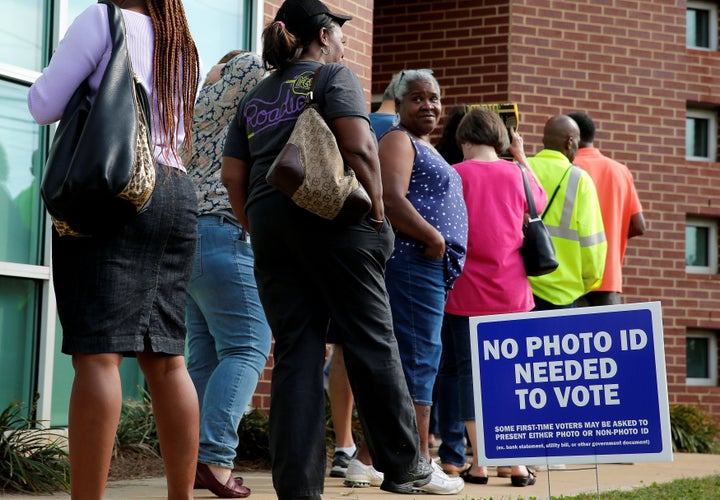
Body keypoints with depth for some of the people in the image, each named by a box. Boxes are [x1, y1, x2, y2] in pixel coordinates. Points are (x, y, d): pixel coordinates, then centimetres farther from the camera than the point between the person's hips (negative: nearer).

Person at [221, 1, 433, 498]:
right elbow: (358, 146, -12)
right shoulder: (335, 75, 2)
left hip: (269, 222, 5)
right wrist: (378, 211, -6)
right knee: (371, 343, 3)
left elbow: (233, 176, 14)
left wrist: (259, 229, 17)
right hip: (333, 217, -5)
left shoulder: (255, 98, 20)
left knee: (295, 354, 4)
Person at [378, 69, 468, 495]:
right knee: (420, 356, -11)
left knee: (417, 359, 10)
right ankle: (419, 463, -11)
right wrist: (435, 239, -16)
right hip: (413, 263, -10)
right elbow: (392, 201, -19)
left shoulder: (426, 149, 25)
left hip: (435, 268, 10)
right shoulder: (398, 141, -5)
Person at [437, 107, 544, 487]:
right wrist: (521, 158, 27)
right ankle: (517, 462, 6)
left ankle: (479, 463, 2)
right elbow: (541, 201, 24)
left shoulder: (455, 175, -5)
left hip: (467, 293, -3)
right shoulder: (517, 175, 4)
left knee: (467, 372, 4)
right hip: (513, 293, 3)